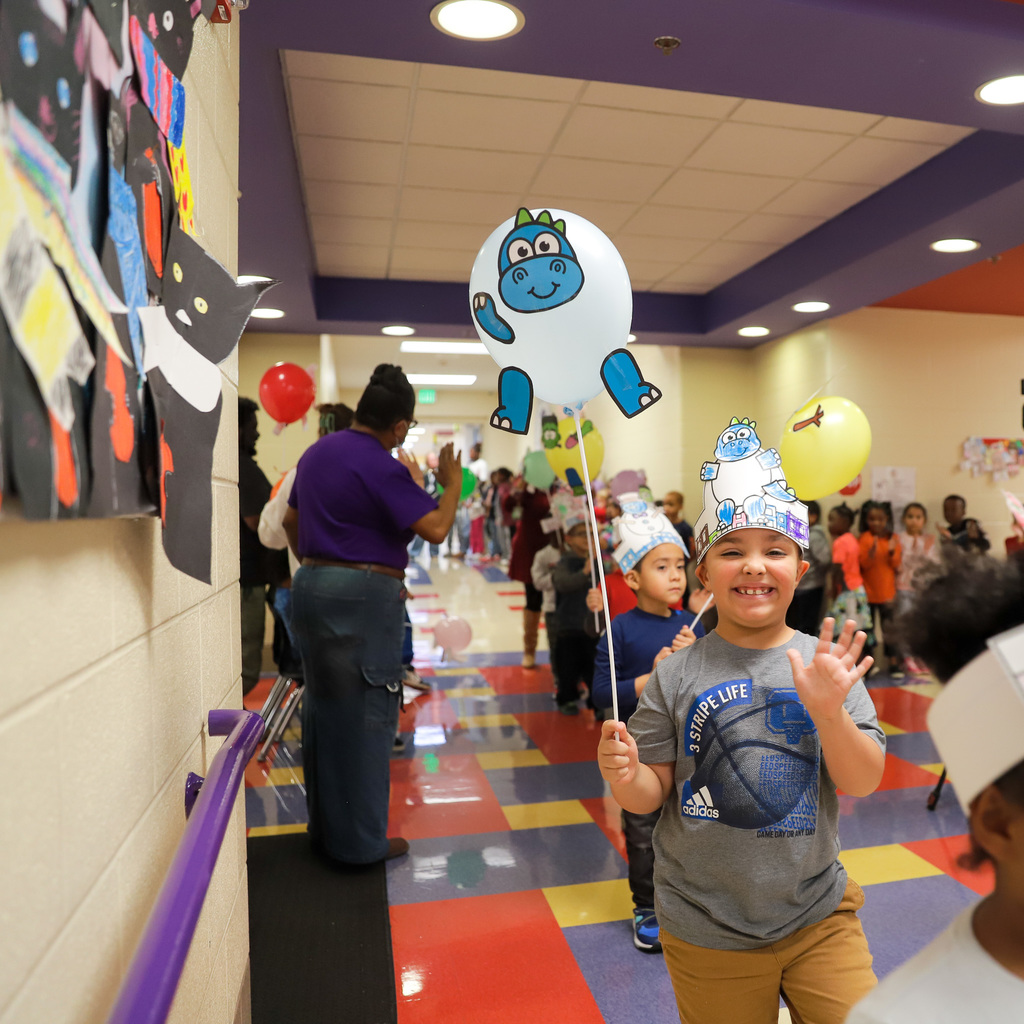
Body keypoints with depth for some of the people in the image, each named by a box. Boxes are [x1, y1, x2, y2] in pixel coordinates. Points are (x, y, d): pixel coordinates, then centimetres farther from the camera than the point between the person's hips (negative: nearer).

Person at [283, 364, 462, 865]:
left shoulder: (317, 452, 12)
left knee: (322, 707, 17)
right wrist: (452, 483, -3)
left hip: (310, 586, 9)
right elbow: (436, 529, -18)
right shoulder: (382, 468, -16)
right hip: (363, 596, -9)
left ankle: (323, 825, 30)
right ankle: (360, 840, 13)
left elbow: (290, 521, 21)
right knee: (365, 716, 2)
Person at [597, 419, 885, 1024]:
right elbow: (652, 795, -6)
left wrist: (829, 712, -28)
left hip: (818, 917, 1)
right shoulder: (678, 674, -11)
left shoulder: (826, 663, -8)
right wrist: (625, 776, -28)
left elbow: (864, 784, -11)